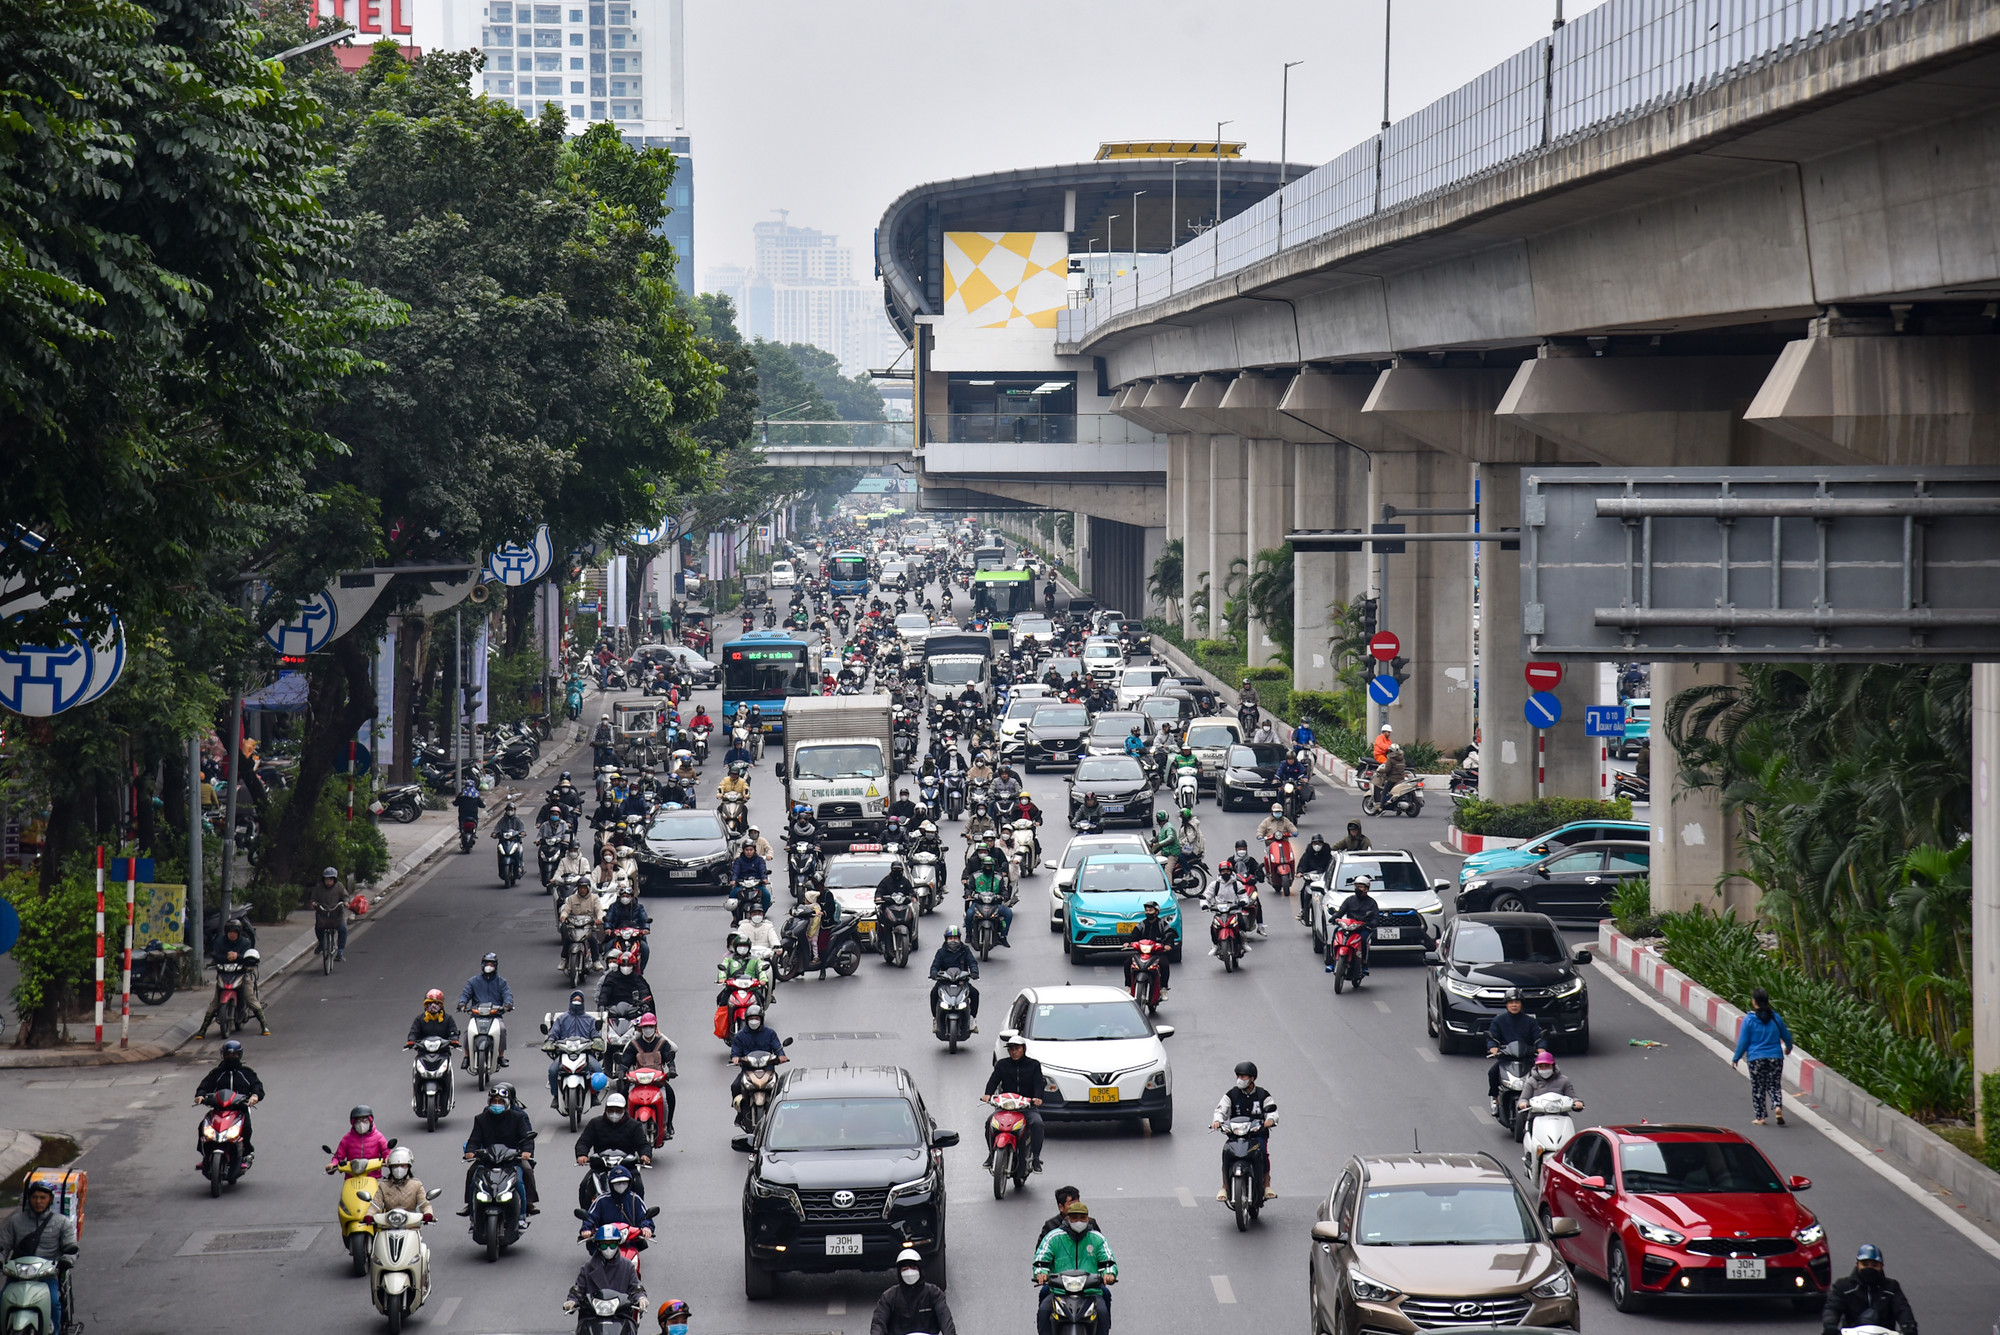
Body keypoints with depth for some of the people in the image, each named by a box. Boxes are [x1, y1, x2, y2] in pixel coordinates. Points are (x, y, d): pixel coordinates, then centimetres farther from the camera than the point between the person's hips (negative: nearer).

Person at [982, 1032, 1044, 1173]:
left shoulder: (1033, 1065, 10)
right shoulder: (1002, 1065, 13)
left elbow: (1038, 1083, -3)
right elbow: (993, 1080, 1)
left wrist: (1037, 1098, -25)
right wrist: (988, 1094, -21)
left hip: (1028, 1107, -1)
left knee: (1037, 1122, -31)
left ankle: (1035, 1158, -24)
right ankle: (991, 1154, -9)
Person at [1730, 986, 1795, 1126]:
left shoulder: (1749, 1019, -7)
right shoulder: (1776, 1018, 2)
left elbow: (1743, 1042, -4)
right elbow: (1787, 1037, 14)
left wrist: (1736, 1058, 8)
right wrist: (1788, 1048, 36)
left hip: (1756, 1058, -2)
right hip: (1775, 1057, 2)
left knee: (1758, 1088, 7)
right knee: (1774, 1085, 10)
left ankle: (1759, 1117, 10)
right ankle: (1778, 1106, -16)